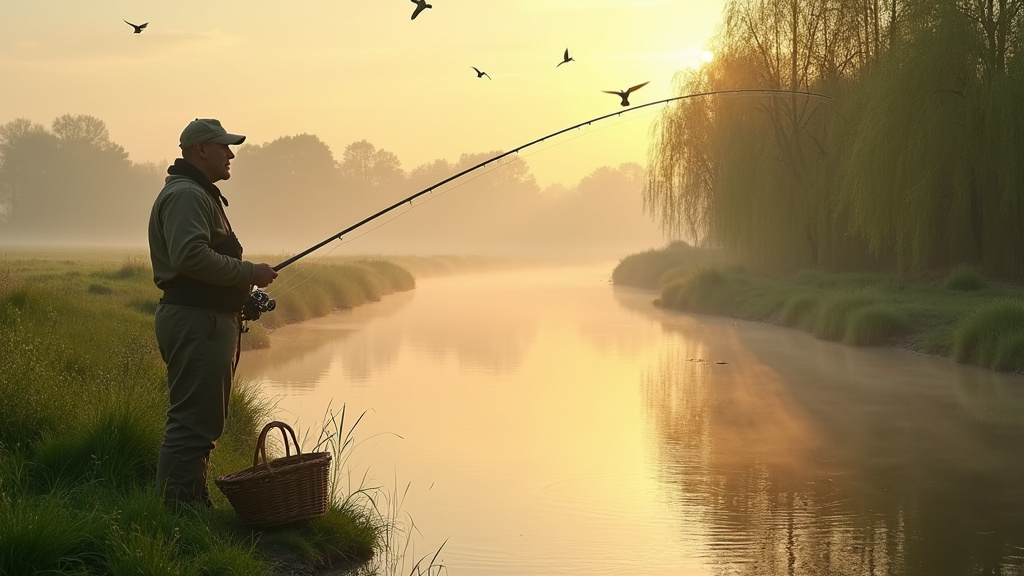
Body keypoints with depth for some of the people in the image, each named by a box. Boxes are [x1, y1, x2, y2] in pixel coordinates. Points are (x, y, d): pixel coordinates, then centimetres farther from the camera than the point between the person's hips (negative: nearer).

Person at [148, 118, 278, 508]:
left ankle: (194, 504, 21)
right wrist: (250, 273, -18)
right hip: (196, 321, -11)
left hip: (209, 320, 11)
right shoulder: (185, 195, -12)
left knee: (203, 420, 15)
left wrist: (243, 292, 17)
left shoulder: (201, 195, 24)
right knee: (192, 421, -12)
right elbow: (190, 256, -26)